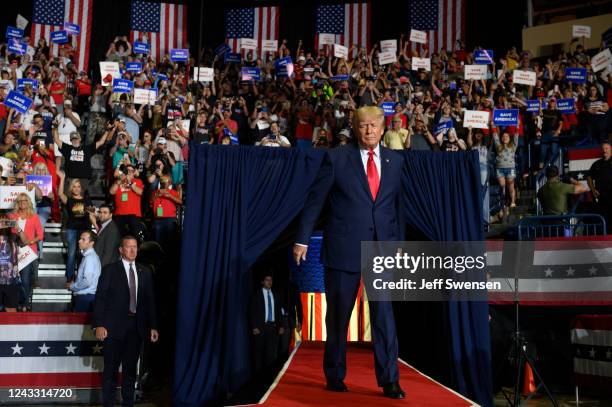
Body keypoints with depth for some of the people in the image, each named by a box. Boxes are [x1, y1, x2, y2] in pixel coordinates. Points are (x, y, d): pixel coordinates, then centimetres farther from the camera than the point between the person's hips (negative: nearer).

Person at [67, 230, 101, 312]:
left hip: (85, 297, -9)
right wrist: (74, 284, 10)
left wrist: (72, 286, -8)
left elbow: (87, 281, -22)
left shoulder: (90, 257, -16)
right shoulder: (87, 256, 14)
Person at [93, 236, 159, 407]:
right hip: (115, 326, -3)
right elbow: (100, 298, -4)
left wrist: (153, 326, 6)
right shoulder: (110, 270, 1)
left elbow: (150, 300, 11)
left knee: (130, 369, 9)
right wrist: (99, 325, -12)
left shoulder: (145, 272, 11)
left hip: (136, 327, 3)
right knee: (111, 369, 1)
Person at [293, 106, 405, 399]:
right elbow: (315, 200, -1)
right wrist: (303, 239, -3)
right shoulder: (337, 158, -2)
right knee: (338, 316, 9)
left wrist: (399, 242, 8)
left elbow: (398, 204, 12)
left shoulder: (395, 161, 8)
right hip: (343, 248, -2)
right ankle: (335, 377, 23)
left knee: (384, 315, -2)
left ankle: (389, 381, 5)